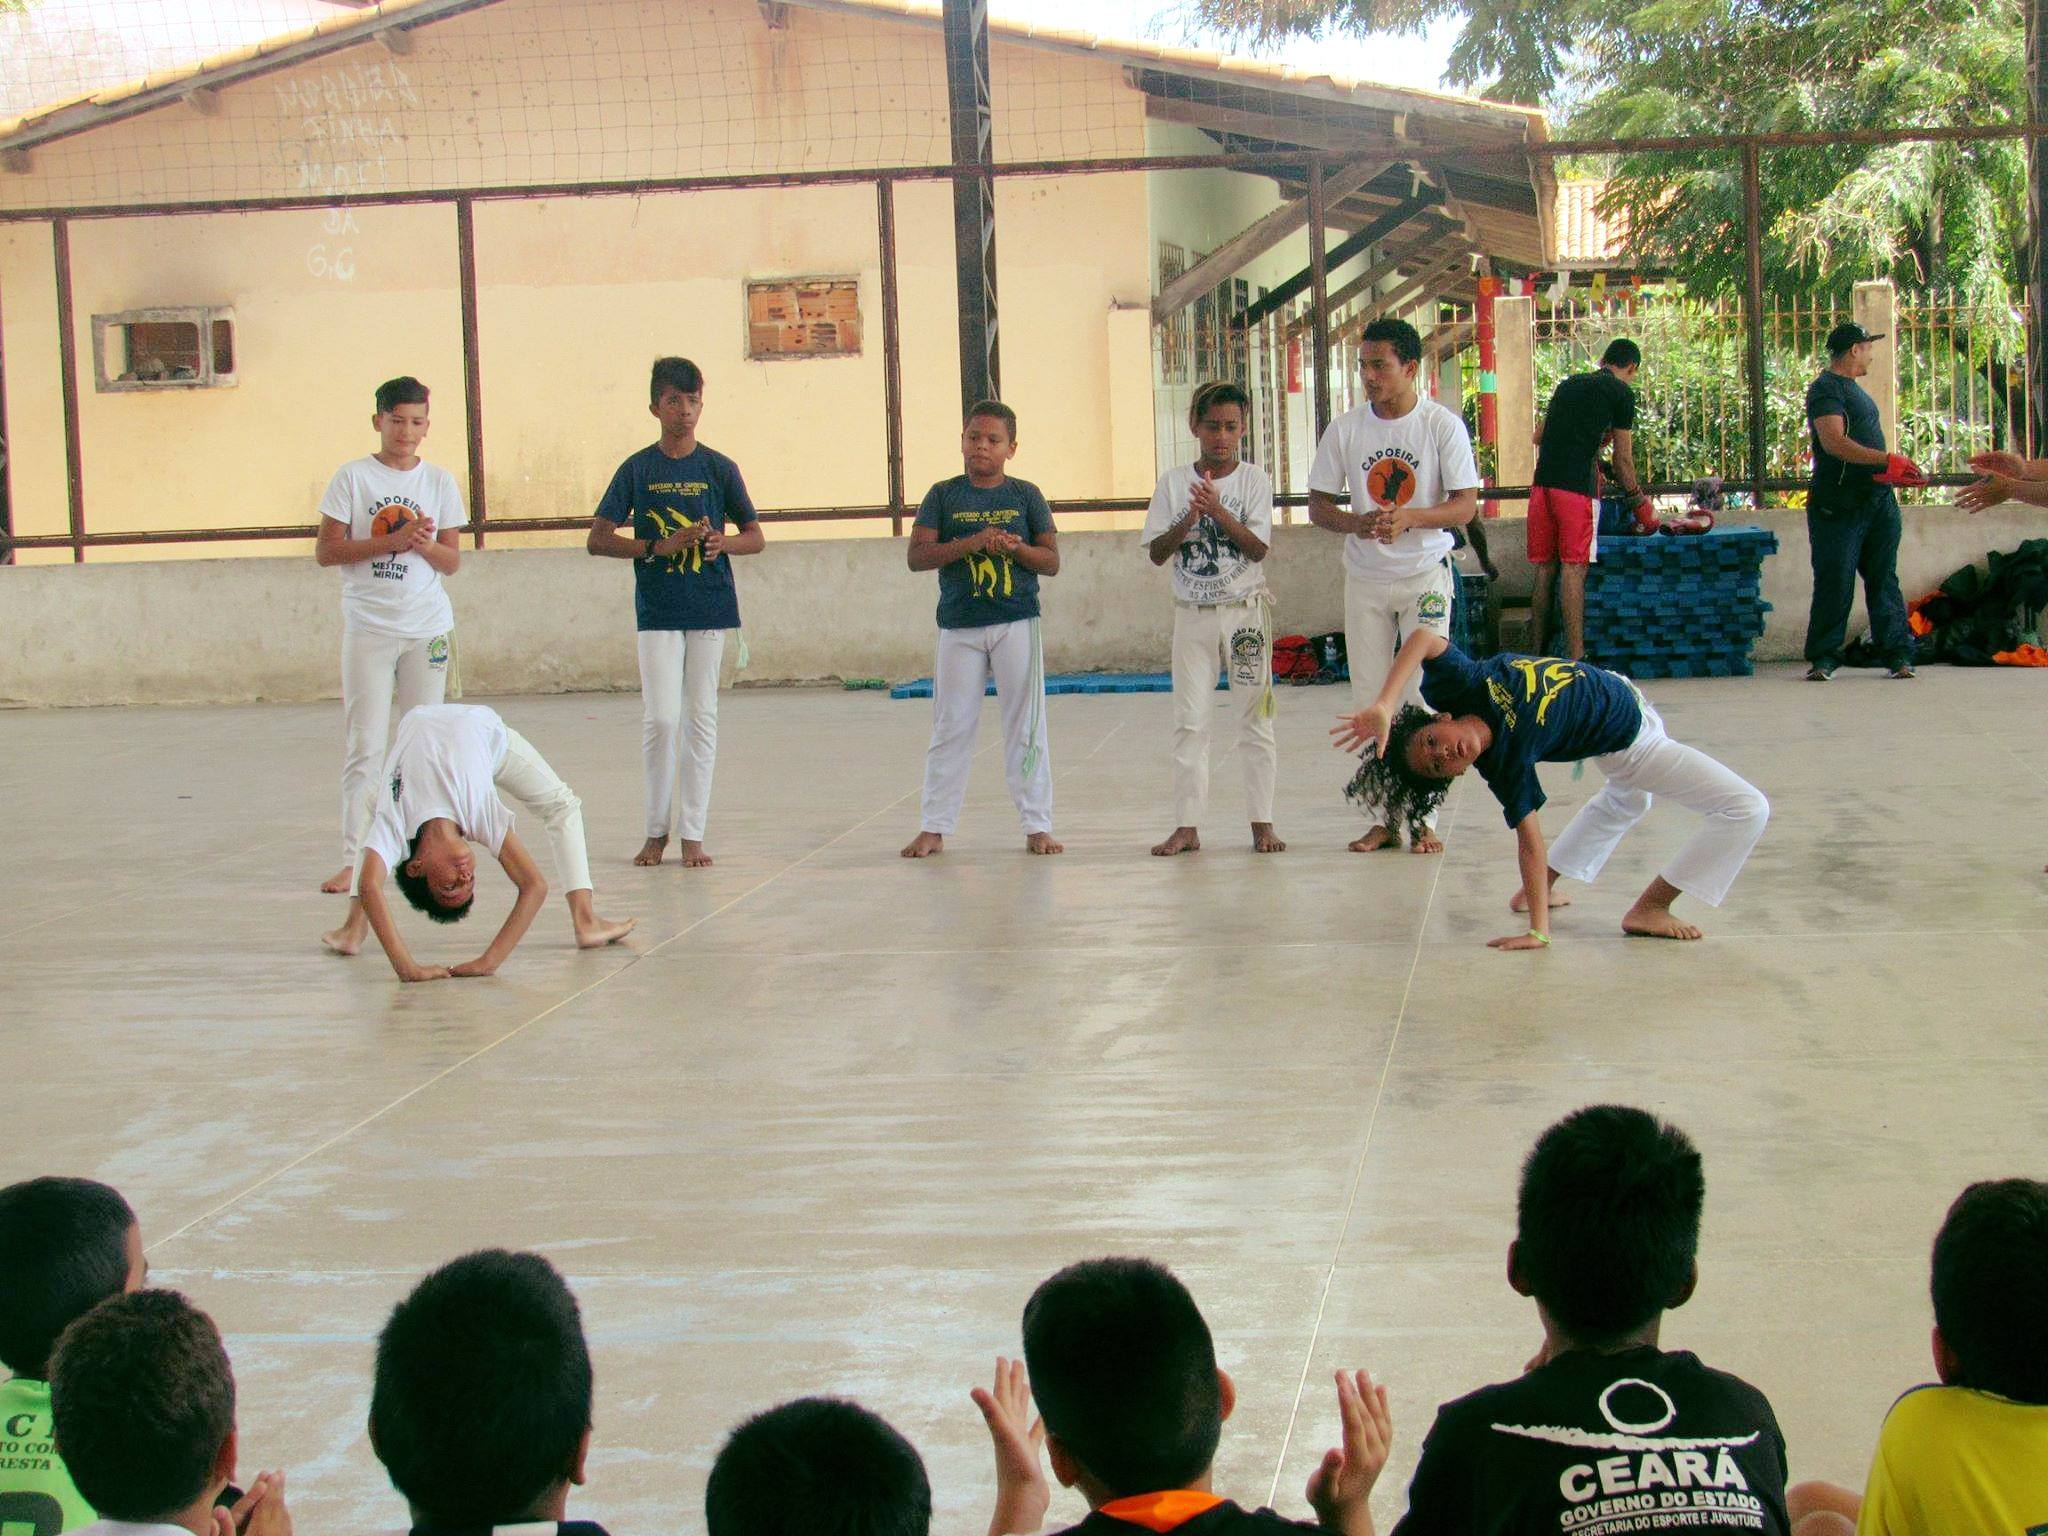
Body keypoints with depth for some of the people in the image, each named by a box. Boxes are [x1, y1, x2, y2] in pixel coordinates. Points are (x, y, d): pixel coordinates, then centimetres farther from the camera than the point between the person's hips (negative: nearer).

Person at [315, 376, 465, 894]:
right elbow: (325, 550, -4)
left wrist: (424, 543, -13)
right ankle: (353, 857, -4)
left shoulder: (440, 482, 8)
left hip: (428, 627, 3)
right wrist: (390, 542, -14)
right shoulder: (353, 477, 0)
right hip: (368, 630, -2)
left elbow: (452, 561, 8)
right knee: (366, 745, -5)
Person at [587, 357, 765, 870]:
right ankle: (656, 829, 8)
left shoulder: (719, 468, 5)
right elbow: (598, 539, 1)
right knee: (660, 718, -8)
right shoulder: (637, 469, 2)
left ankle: (692, 832, 9)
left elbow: (755, 537, 8)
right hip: (658, 611, -1)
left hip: (711, 607, 1)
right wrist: (658, 547, -13)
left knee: (701, 719, 3)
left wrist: (723, 541, -15)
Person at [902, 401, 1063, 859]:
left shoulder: (1025, 495, 5)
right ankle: (933, 828, 11)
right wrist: (972, 543, -17)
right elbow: (917, 556, -5)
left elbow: (1052, 561, 4)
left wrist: (1015, 547, -16)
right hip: (959, 627, 0)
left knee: (1026, 727, 3)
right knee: (950, 729, 4)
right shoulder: (943, 496, 4)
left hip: (1017, 622, 0)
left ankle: (1037, 825, 9)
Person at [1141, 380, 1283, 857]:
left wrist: (1219, 511, -23)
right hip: (1192, 615, 1)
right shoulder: (1174, 482, 3)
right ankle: (1186, 826, 3)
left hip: (1245, 611, -1)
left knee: (1255, 719, 1)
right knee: (1189, 722, 1)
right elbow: (1157, 553, -1)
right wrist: (1189, 520, -18)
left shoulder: (1253, 480, 0)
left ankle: (1262, 822, 7)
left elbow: (1258, 548, -10)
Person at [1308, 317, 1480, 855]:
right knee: (1369, 700, 4)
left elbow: (1466, 505, -10)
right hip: (1365, 579, 3)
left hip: (1426, 574, -3)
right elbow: (1318, 507, 2)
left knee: (1424, 697, -4)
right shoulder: (1345, 429, -1)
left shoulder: (1443, 425, -8)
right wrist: (1357, 524, -19)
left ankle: (1424, 817, 4)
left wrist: (1411, 517, -28)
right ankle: (1383, 817, 12)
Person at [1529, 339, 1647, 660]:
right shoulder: (1622, 393, 4)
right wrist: (1636, 495, 21)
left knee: (1544, 569, 9)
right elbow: (1623, 457, 6)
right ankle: (1574, 657, -9)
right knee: (1573, 569, -7)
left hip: (1543, 481, 6)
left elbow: (1539, 436, 28)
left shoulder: (1567, 384, 22)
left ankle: (1535, 653, 11)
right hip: (1578, 485, -6)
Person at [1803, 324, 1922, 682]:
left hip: (1878, 500, 9)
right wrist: (1887, 460, -25)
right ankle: (1824, 657, 2)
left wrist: (1893, 472, 15)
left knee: (1884, 578, 5)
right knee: (1835, 582, -5)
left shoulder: (1854, 389, 21)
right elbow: (1834, 442, -22)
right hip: (1839, 504, -9)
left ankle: (1898, 653, 5)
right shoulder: (1826, 388, -9)